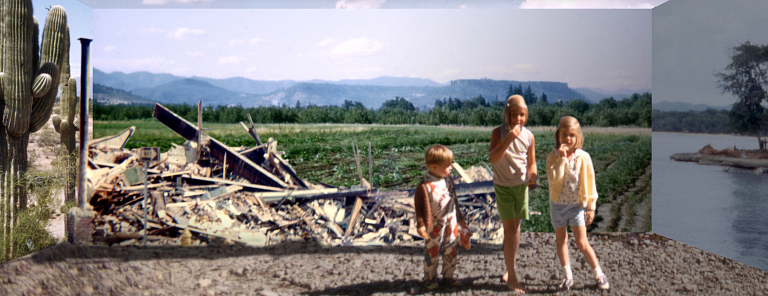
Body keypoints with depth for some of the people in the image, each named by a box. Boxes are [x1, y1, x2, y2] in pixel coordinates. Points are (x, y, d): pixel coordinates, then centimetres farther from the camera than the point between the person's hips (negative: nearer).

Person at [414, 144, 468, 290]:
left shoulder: (448, 180, 2)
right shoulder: (424, 186, -21)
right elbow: (420, 206, -16)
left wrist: (460, 218, 20)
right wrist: (421, 225, -18)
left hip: (451, 223, 6)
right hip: (434, 226, -6)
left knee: (451, 250, 13)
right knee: (432, 252, 7)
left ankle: (448, 277, 28)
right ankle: (429, 278, 24)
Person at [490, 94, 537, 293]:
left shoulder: (529, 136, -2)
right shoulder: (498, 133, -11)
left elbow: (531, 163, 7)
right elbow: (493, 158, -24)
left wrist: (532, 177, -13)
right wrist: (509, 139, -33)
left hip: (521, 185, 4)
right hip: (503, 186, -4)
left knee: (516, 227, 12)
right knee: (509, 229, -6)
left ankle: (509, 269, 27)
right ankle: (511, 276, 3)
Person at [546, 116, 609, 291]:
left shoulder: (583, 157, -8)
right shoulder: (552, 157, -10)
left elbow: (590, 182, -2)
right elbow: (553, 178, -26)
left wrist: (591, 206, -2)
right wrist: (562, 158, -28)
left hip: (577, 205, -1)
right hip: (557, 205, 2)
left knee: (582, 243, -1)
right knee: (561, 241, 12)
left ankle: (599, 274, 16)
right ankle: (568, 276, 25)